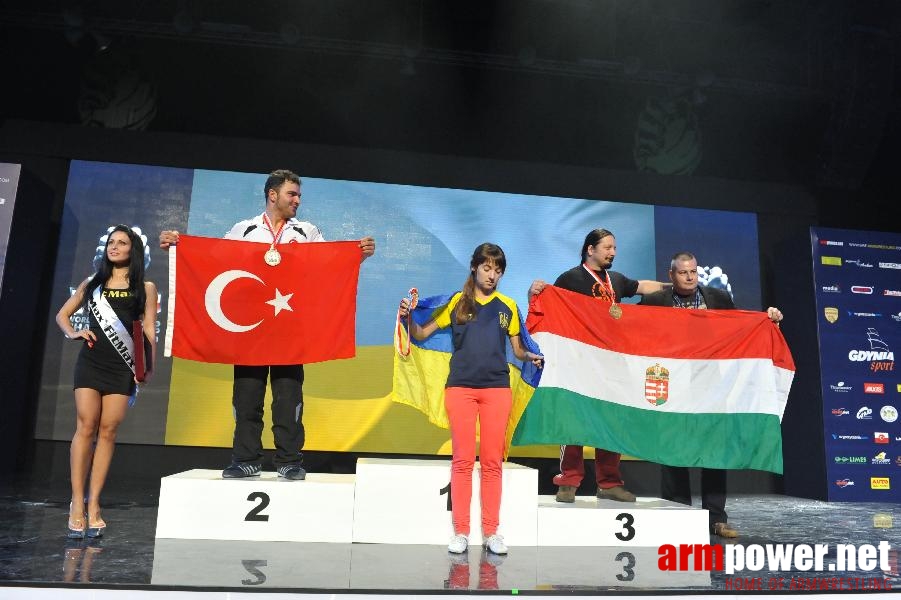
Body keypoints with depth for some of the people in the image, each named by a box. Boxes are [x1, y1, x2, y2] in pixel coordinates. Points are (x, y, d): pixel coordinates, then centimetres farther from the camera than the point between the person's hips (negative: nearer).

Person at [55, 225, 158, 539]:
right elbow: (62, 314, 21)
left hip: (122, 367, -1)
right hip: (90, 362, 1)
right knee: (86, 427, -7)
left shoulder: (145, 287, 8)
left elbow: (149, 329, 3)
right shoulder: (92, 282, 14)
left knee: (108, 431, -2)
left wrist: (149, 365, -7)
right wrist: (73, 333, 1)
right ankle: (78, 503, -3)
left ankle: (93, 504, 3)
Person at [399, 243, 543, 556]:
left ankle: (491, 532, 13)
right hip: (460, 387, -1)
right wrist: (408, 317, -14)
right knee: (462, 460, 2)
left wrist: (531, 356, -7)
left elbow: (518, 349, 13)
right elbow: (422, 334, 4)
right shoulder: (456, 301, 6)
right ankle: (460, 531, 11)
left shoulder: (508, 306, 11)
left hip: (497, 389, 1)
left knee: (492, 462, 4)